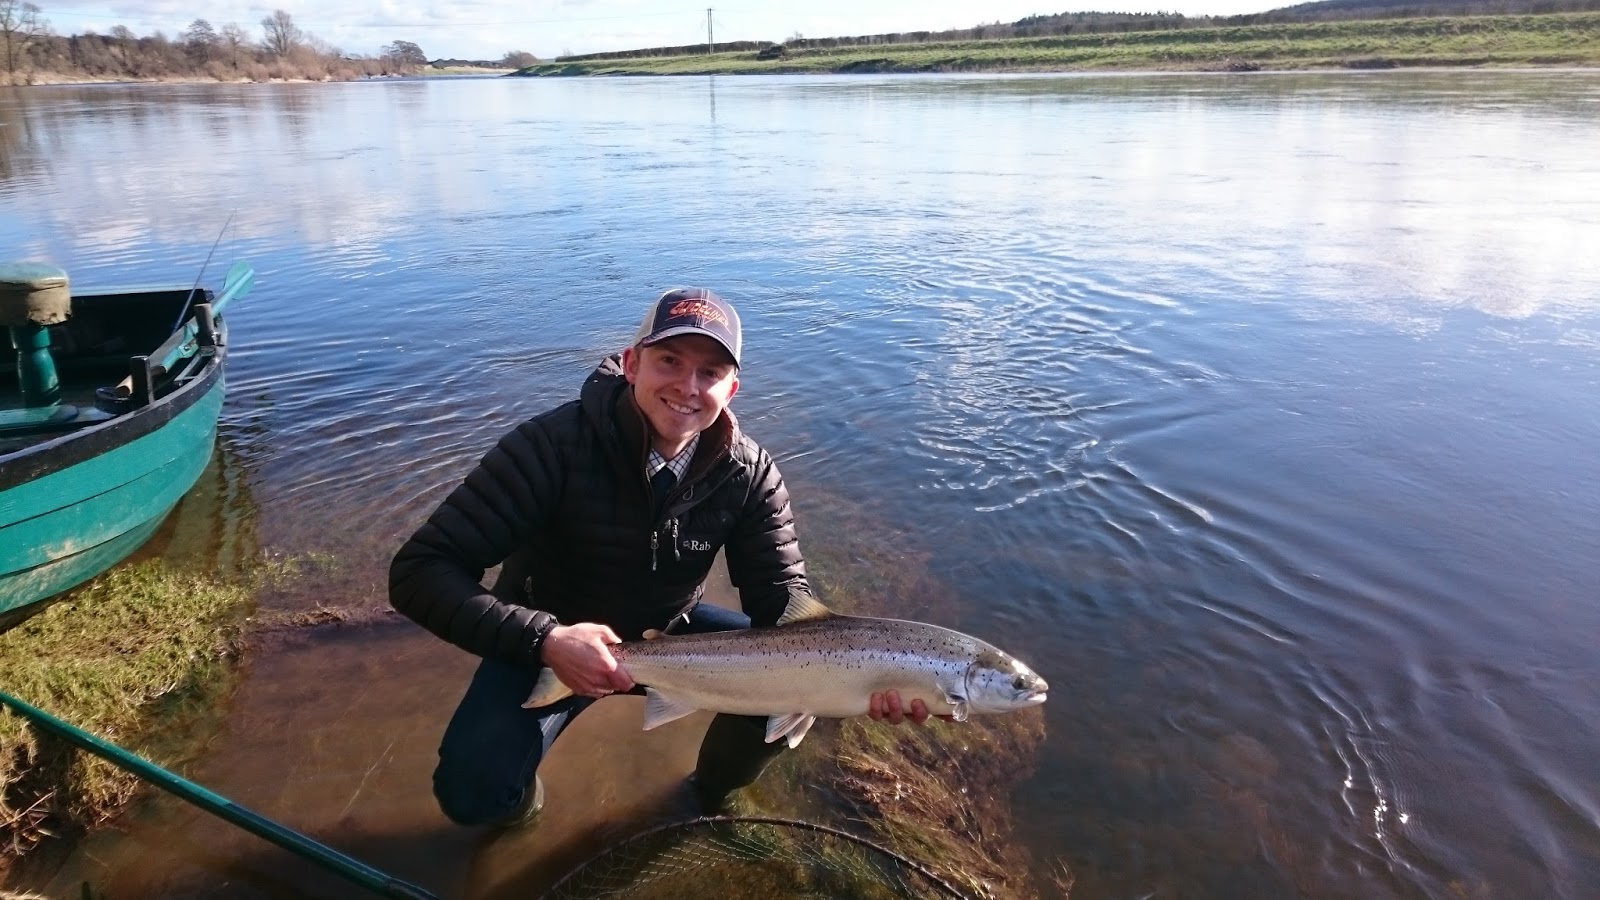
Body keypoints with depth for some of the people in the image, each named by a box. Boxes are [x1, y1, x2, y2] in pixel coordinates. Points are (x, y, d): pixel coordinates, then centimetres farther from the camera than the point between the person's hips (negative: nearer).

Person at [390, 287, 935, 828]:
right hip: (546, 645, -3)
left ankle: (711, 793, 17)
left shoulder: (749, 476, -15)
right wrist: (545, 640, -41)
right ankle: (518, 797, 14)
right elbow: (420, 570, -27)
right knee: (474, 791, -26)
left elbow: (784, 600, -16)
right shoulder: (556, 444, -27)